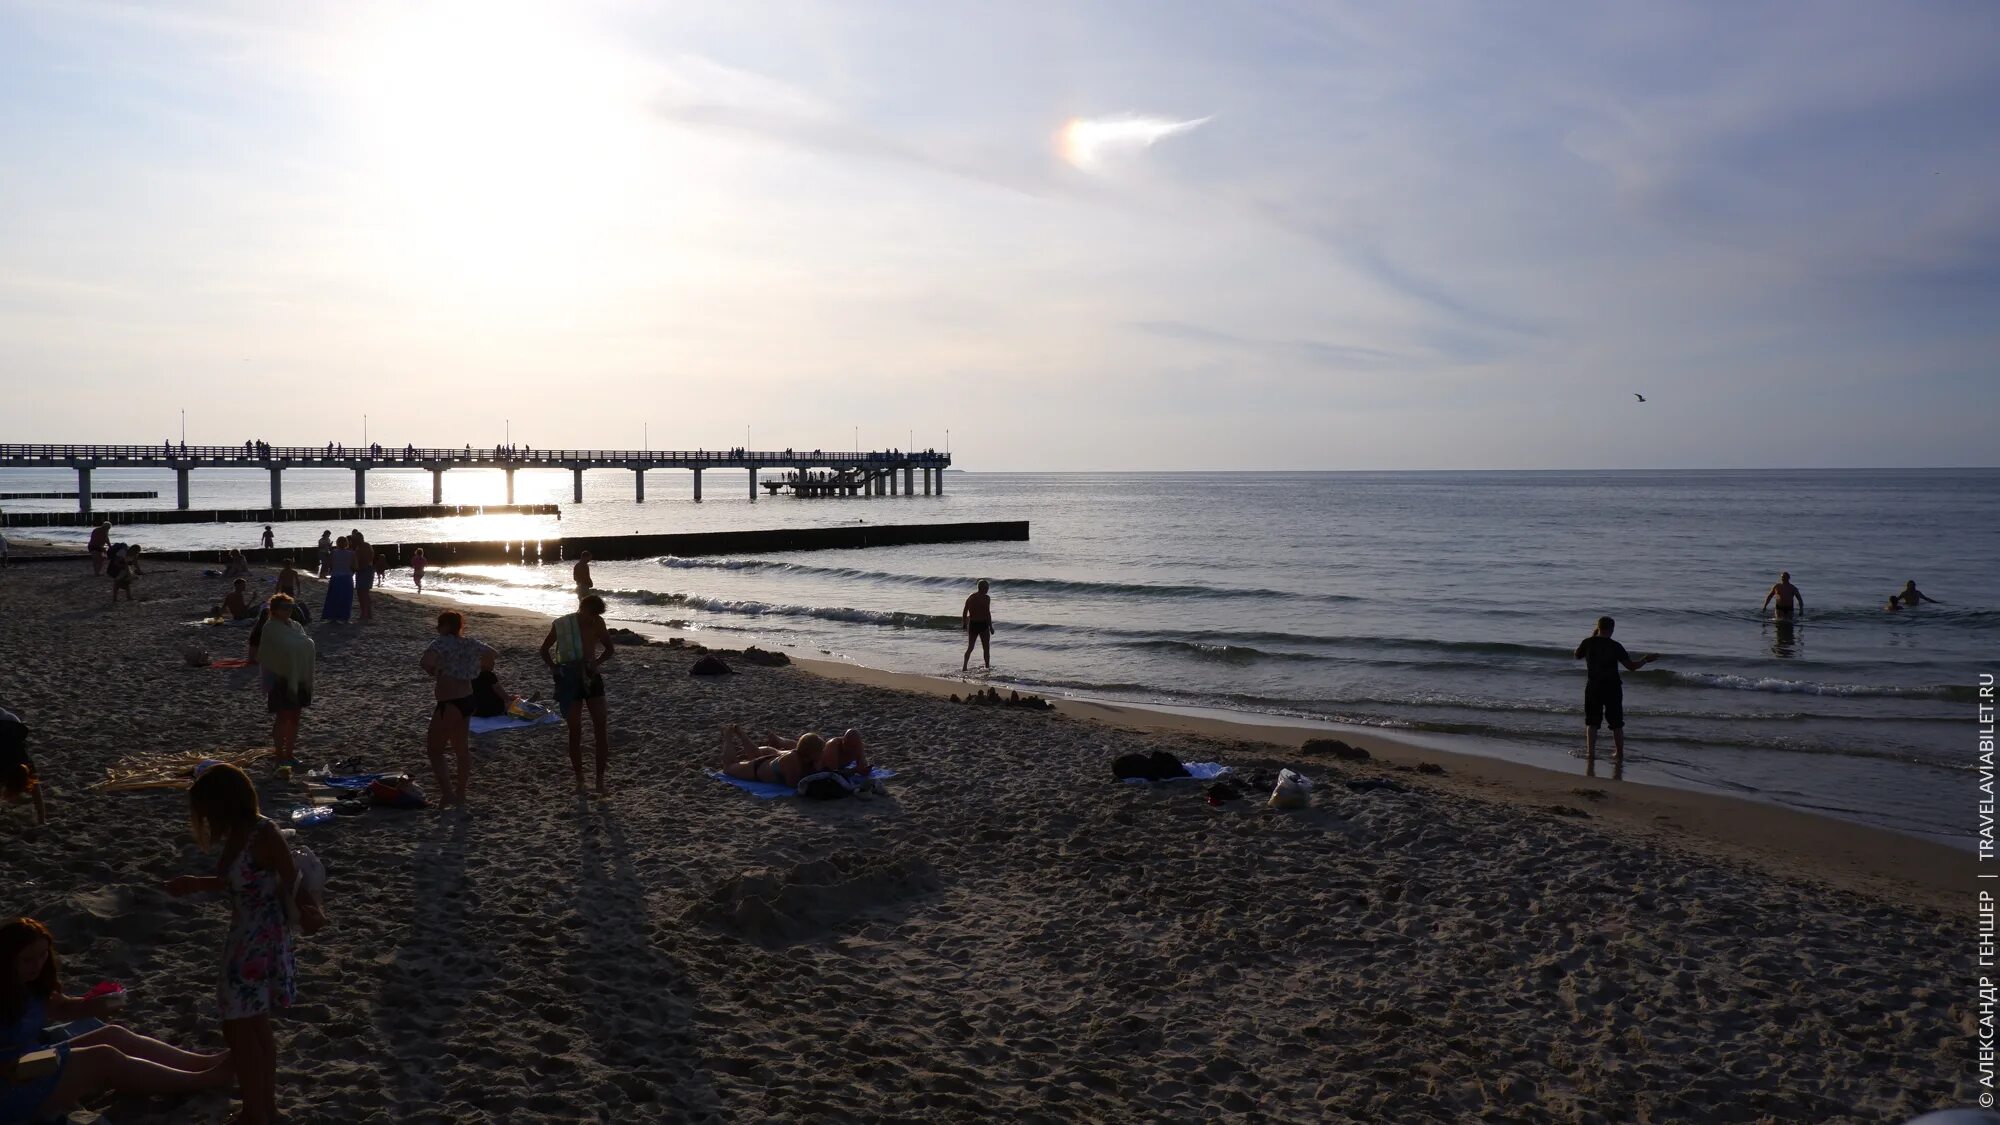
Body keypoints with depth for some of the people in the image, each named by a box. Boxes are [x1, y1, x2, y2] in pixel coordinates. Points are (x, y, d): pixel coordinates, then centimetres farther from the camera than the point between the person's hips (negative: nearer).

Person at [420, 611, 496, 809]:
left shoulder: (443, 642, -14)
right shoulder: (469, 643, 8)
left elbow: (425, 661, -31)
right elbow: (492, 654, 24)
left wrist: (432, 671, -11)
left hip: (449, 703, -8)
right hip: (467, 700, 8)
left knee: (435, 750, 2)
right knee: (462, 748, 17)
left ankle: (447, 794, -7)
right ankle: (460, 794, 25)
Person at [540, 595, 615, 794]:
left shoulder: (597, 624, -3)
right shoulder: (562, 625, -9)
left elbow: (609, 649, 10)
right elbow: (545, 650, 4)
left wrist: (595, 663, -7)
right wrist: (555, 668, -10)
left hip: (591, 677, 2)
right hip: (569, 680, -2)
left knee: (600, 729, -3)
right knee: (575, 731, 2)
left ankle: (600, 780, 4)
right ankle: (579, 780, 13)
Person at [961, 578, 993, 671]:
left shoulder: (970, 597, 6)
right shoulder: (986, 598, -11)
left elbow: (964, 612, 8)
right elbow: (988, 613, -16)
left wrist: (965, 625, 17)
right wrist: (991, 627, -10)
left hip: (972, 625, 5)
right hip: (983, 624, -5)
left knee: (970, 647, 14)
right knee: (986, 648, 8)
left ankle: (964, 666, 2)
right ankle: (987, 667, 10)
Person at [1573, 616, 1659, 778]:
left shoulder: (1588, 643, -5)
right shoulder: (1615, 646, -10)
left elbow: (1577, 655, 16)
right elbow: (1631, 666, -8)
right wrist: (1646, 659, 8)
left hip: (1593, 687, 1)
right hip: (1612, 688, -1)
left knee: (1592, 723, 7)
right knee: (1616, 724, 11)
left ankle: (1590, 752, 0)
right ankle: (1619, 754, 18)